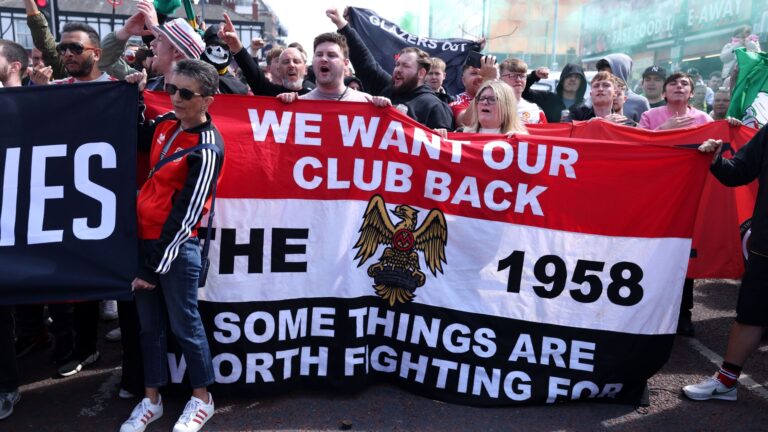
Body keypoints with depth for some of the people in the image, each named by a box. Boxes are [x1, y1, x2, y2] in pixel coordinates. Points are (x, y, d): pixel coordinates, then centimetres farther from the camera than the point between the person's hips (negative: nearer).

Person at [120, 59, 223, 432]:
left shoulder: (207, 149, -17)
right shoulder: (166, 124, 5)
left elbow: (185, 215, -17)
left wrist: (154, 267, -14)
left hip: (176, 247, -7)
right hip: (144, 238, 7)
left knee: (184, 325, 5)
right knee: (149, 324, 15)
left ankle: (201, 399, 23)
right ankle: (151, 400, 29)